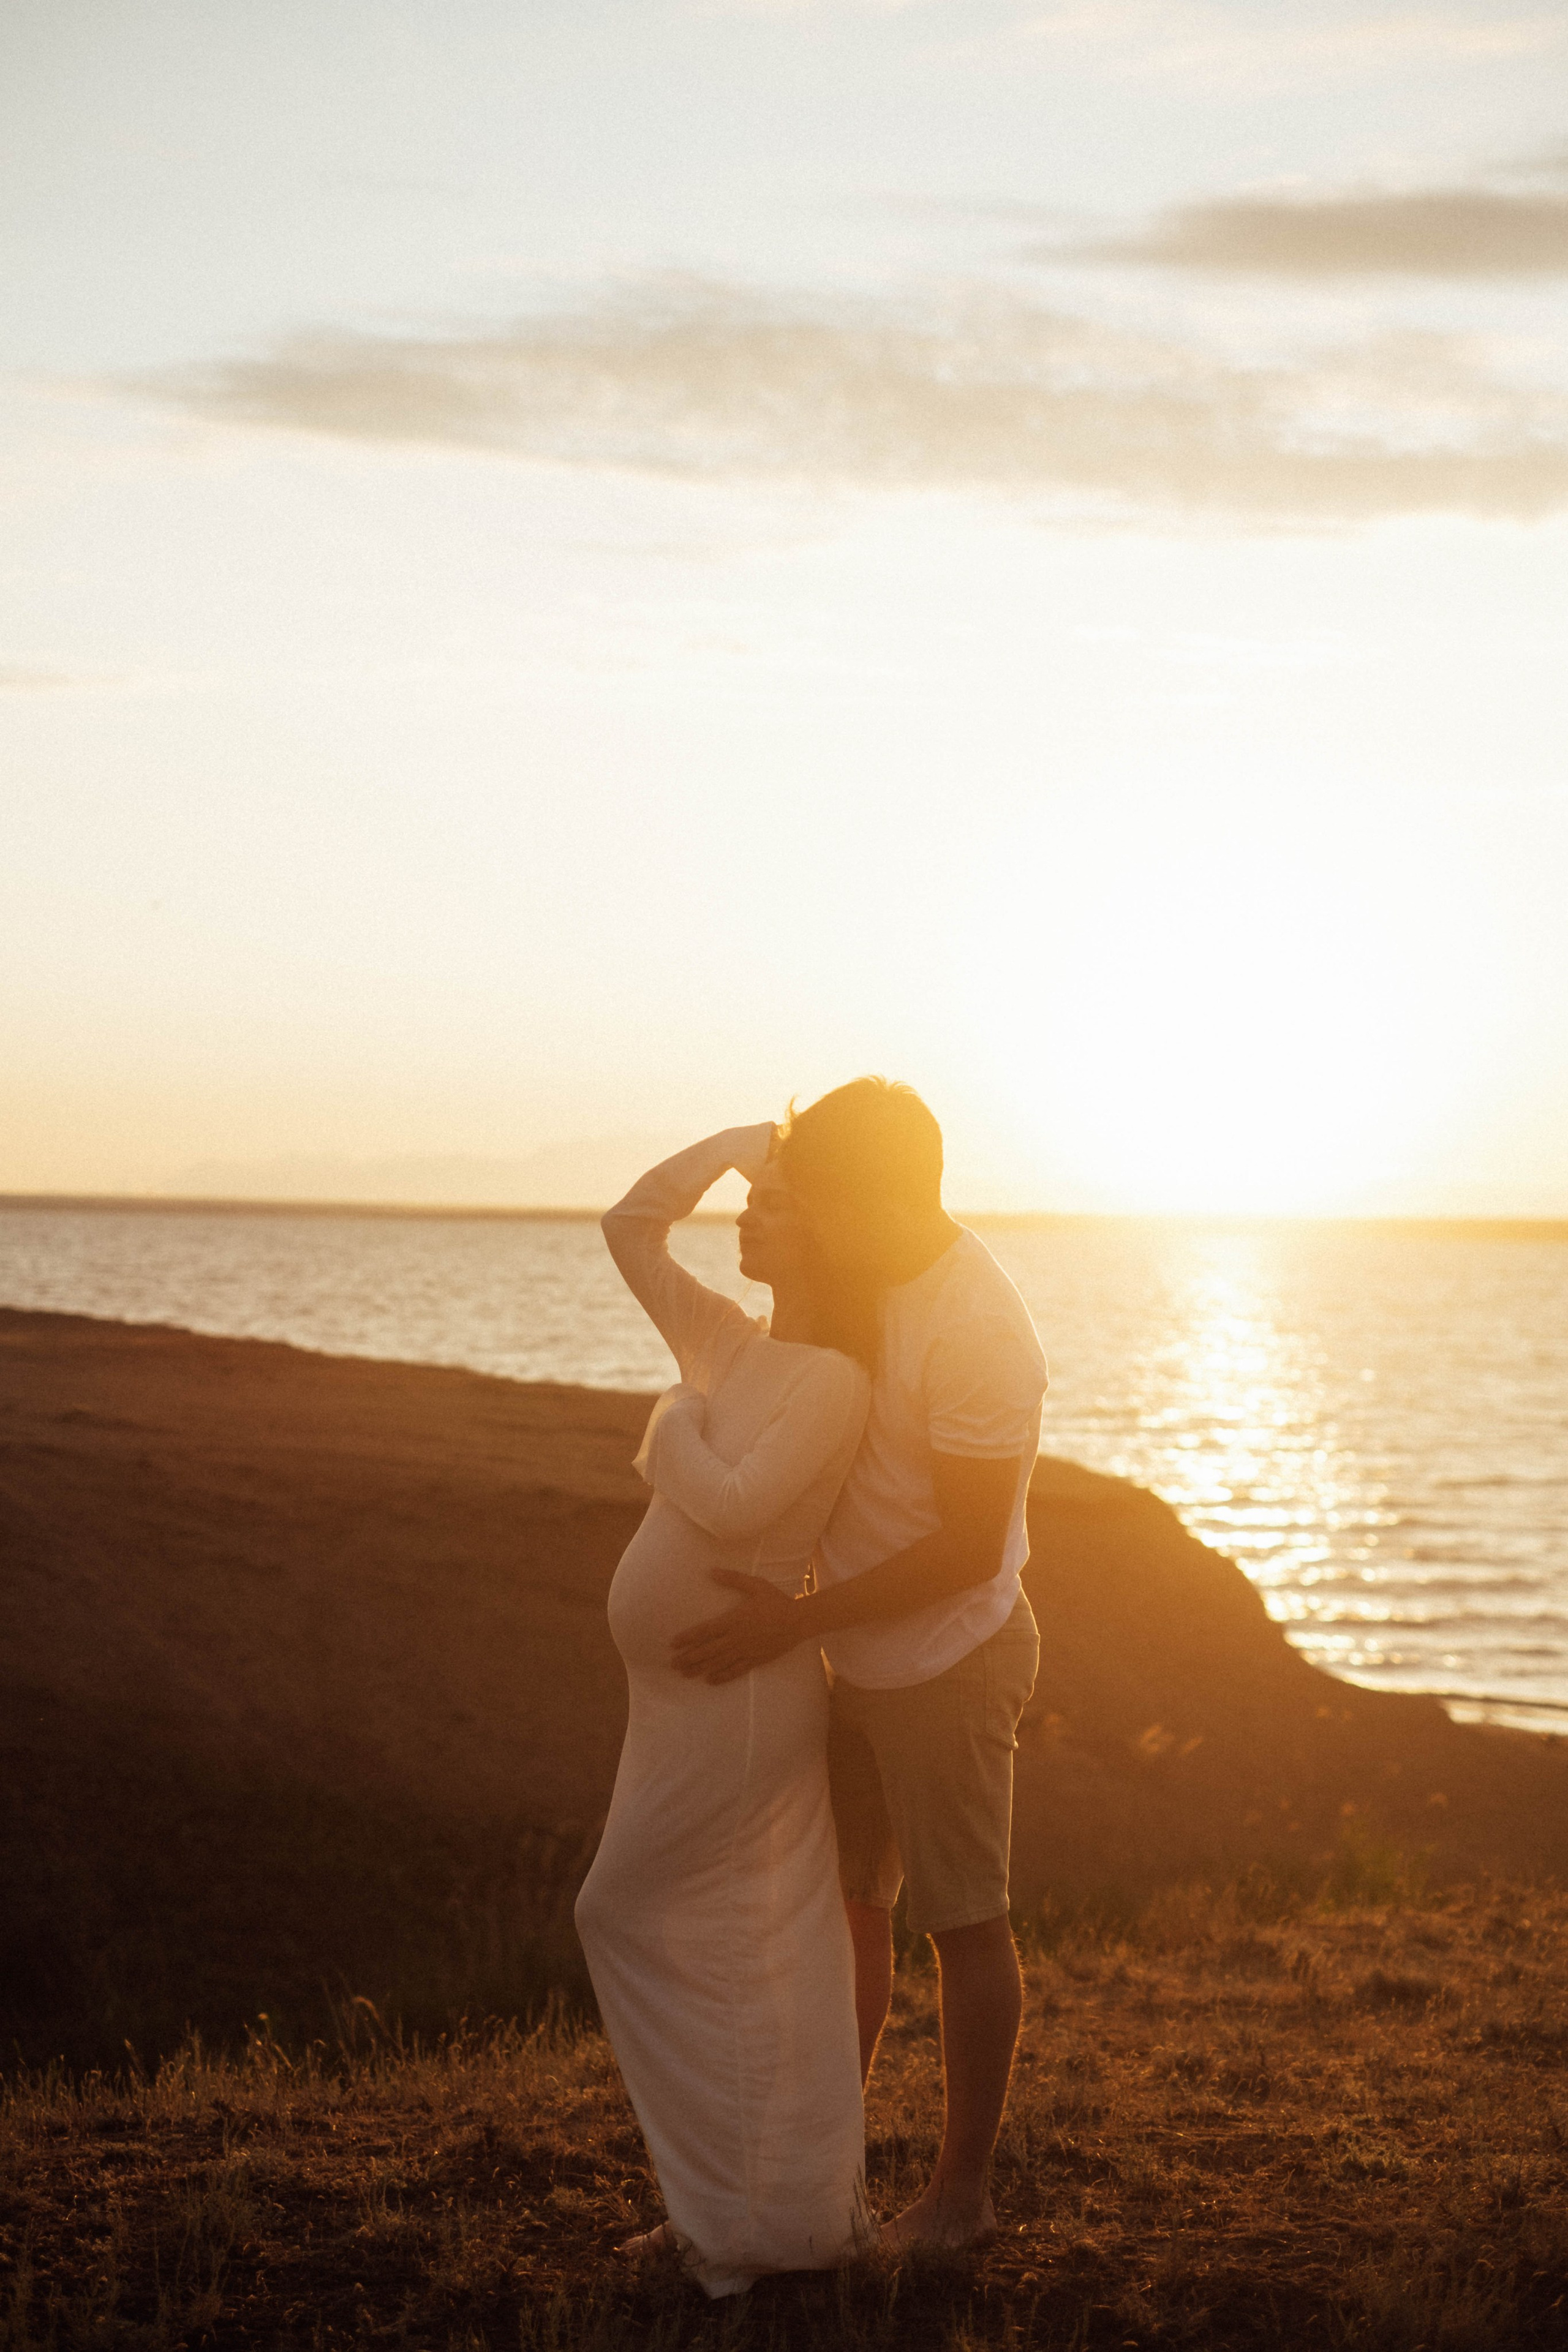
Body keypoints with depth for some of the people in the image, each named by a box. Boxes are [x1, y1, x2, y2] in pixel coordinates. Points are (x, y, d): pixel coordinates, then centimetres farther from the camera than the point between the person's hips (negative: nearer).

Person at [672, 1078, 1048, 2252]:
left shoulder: (977, 1334, -26)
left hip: (947, 1665, -9)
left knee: (964, 1924, 5)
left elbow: (968, 1549, -25)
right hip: (863, 1655, 9)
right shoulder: (874, 1273, 1)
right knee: (848, 1901, 18)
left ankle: (964, 2193, 18)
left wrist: (794, 1622, -22)